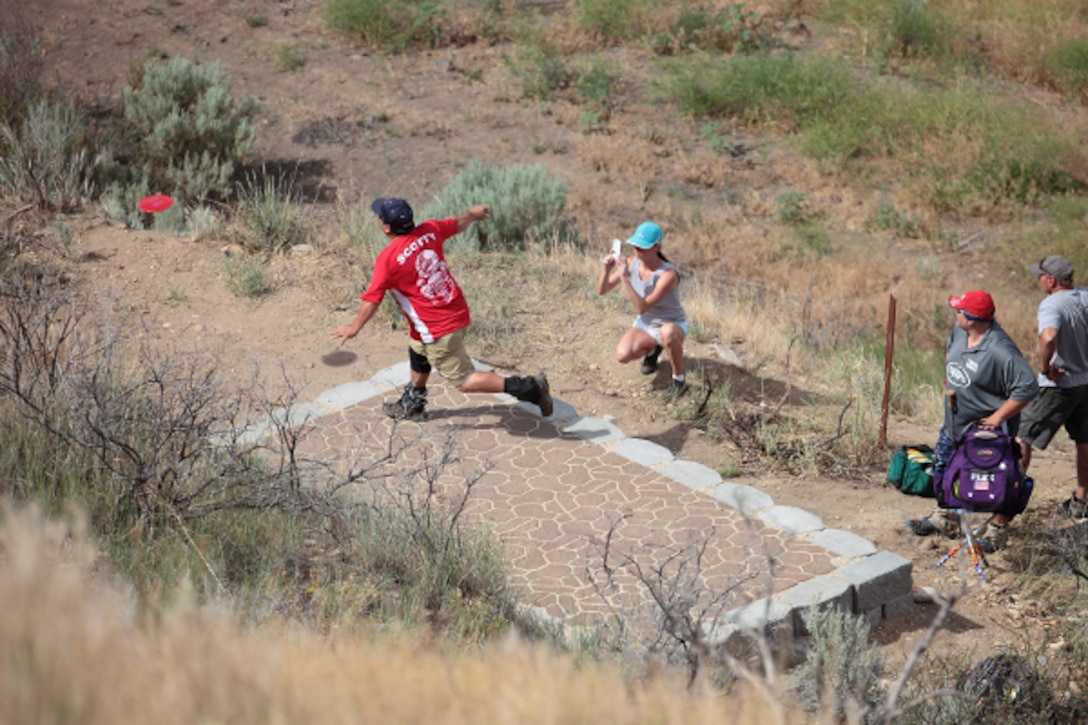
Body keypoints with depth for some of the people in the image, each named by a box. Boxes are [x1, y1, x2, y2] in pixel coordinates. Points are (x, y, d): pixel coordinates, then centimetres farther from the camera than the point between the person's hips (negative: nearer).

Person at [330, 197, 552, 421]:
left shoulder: (387, 259, -19)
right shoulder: (429, 230, -3)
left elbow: (372, 299, -14)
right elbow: (458, 224, 17)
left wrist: (355, 328, 1)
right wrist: (473, 214, 39)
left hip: (437, 330, -8)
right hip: (457, 312, 8)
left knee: (464, 381, 1)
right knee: (418, 354, 31)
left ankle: (530, 388, -6)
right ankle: (412, 405, 49)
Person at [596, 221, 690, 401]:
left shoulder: (668, 274, -31)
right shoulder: (632, 263, -14)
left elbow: (642, 307, -36)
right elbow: (602, 291, -9)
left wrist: (625, 279, -44)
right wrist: (606, 271, -30)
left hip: (674, 324, -5)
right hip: (645, 324, 5)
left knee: (667, 332, -43)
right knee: (622, 355, -23)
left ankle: (679, 380, -17)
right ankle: (652, 349, 14)